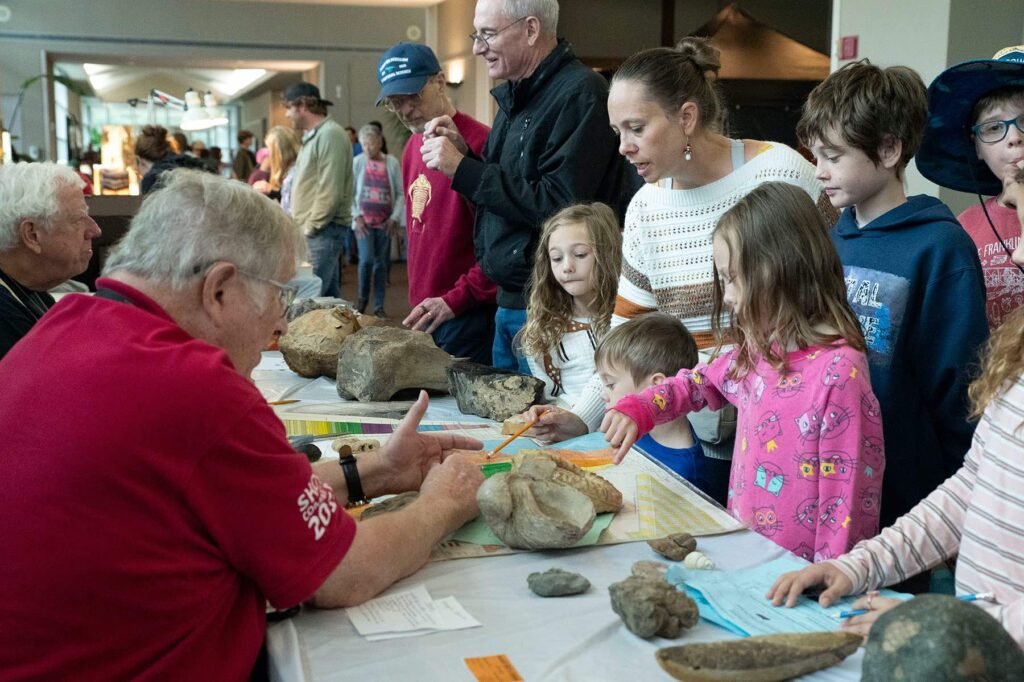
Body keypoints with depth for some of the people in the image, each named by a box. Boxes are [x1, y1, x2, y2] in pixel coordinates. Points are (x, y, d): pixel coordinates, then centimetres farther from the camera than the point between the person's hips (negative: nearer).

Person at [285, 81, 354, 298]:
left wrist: (310, 227, -14)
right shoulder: (312, 136, 19)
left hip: (324, 231, -10)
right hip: (314, 231, 10)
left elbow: (331, 191, -19)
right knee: (329, 297, 12)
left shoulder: (330, 134, -12)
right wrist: (301, 225, 14)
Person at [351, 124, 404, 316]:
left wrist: (395, 218, -3)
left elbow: (401, 193, 3)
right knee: (366, 259, -12)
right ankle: (363, 297, 13)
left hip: (385, 222, 1)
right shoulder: (357, 162, 1)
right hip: (364, 222, -1)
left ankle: (379, 306, 11)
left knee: (381, 263, 3)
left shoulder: (392, 163, 1)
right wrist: (357, 216, -4)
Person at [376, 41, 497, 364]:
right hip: (423, 314, 8)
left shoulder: (479, 142, -15)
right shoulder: (412, 147, 13)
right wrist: (418, 303, 15)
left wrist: (455, 300, -18)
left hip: (466, 317, -8)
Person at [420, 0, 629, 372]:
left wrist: (463, 169, -17)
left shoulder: (581, 93, -14)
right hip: (510, 300, 9)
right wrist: (462, 152, 3)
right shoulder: (513, 96, 14)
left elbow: (558, 206, -22)